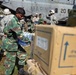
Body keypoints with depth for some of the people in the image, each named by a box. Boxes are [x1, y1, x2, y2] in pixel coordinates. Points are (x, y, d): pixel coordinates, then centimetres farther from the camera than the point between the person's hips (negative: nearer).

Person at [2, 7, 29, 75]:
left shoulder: (15, 21, 5)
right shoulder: (14, 22, -24)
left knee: (22, 53, 14)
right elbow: (20, 36, -26)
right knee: (11, 61, 5)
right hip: (11, 45, -9)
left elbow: (5, 30, 17)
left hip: (15, 43, 9)